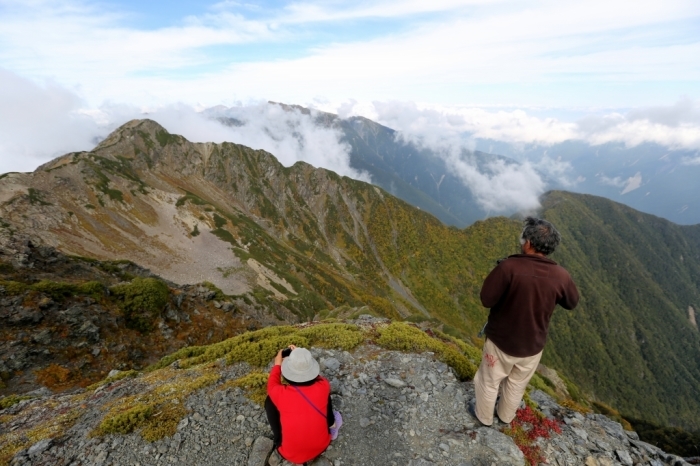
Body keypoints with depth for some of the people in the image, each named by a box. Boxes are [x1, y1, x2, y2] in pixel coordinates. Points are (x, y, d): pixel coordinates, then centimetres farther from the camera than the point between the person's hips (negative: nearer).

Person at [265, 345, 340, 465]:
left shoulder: (281, 394, -25)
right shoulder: (323, 387, -21)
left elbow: (271, 386, 0)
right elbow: (317, 377, 4)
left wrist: (277, 365, 12)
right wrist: (302, 356, 8)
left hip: (291, 454, -1)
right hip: (321, 446, 2)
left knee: (270, 400, 7)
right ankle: (330, 425, 30)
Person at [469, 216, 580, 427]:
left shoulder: (509, 266, -29)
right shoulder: (561, 275, -16)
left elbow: (486, 299, -22)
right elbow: (571, 303, 4)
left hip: (501, 339, -3)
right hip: (533, 345, 4)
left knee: (489, 381, 23)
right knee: (517, 384, 29)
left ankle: (484, 416, 45)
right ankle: (506, 415, 53)